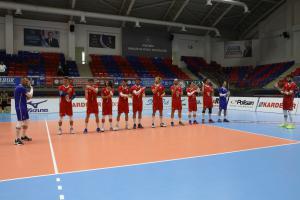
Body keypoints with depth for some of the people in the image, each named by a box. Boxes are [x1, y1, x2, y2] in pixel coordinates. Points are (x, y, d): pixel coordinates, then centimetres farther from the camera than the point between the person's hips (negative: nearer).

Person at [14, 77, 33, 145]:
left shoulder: (20, 87, 16)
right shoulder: (21, 88, -15)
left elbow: (27, 97, 19)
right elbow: (30, 95, -18)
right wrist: (31, 89, -3)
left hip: (23, 107, 11)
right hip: (20, 107, -11)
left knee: (26, 121, 16)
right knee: (20, 122, -10)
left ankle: (23, 136, 29)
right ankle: (17, 139, -8)